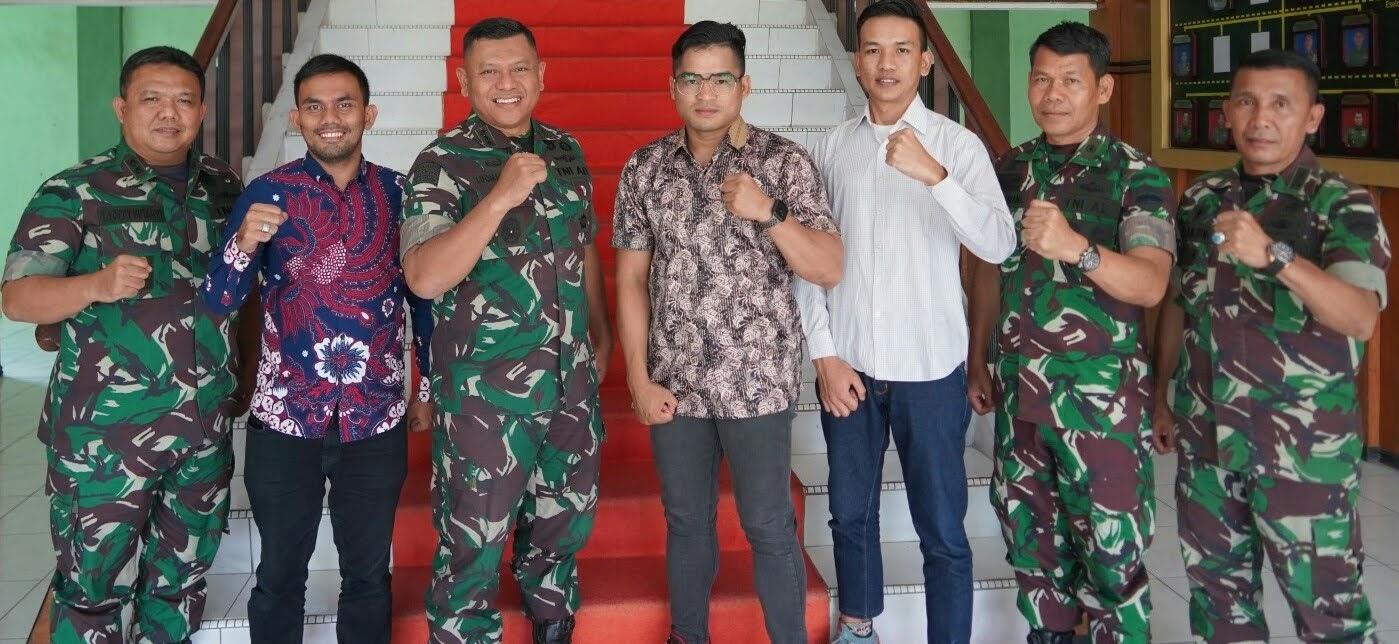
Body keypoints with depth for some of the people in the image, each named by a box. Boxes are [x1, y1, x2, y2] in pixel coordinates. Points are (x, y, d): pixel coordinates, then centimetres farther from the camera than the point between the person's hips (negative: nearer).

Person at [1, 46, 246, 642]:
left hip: (207, 429, 5)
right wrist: (98, 285, -30)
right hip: (105, 432, -4)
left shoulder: (223, 185, 7)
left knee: (184, 578, 15)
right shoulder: (75, 192, -7)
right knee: (97, 584, 2)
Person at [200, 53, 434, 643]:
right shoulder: (268, 193, -3)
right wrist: (244, 244, -25)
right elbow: (218, 302, -6)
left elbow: (423, 296, 10)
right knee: (279, 573, 11)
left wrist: (426, 388, 12)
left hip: (377, 420, 1)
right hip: (284, 419, -1)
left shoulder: (398, 193, 1)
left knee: (368, 574, 12)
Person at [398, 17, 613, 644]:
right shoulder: (443, 163, -11)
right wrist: (501, 197, -30)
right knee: (473, 546, 4)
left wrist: (600, 334, 23)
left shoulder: (566, 152, 6)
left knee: (564, 527, 20)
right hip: (485, 393, -5)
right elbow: (425, 277, -25)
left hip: (572, 383, 6)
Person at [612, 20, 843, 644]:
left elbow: (829, 270, -9)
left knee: (769, 527, 7)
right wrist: (639, 379, -1)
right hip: (674, 383, 3)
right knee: (685, 521, 16)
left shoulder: (785, 162, -6)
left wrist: (768, 211, -22)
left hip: (758, 382, -3)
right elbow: (631, 279, 4)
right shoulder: (645, 168, 2)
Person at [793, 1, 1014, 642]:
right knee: (850, 513, 18)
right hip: (846, 364, 3)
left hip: (929, 368, -3)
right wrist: (823, 353, -2)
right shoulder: (831, 148, 3)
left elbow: (998, 245, -19)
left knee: (943, 532, 3)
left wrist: (934, 175, -33)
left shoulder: (958, 145, -6)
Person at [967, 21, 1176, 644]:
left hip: (1103, 394, -5)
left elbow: (1150, 284, -21)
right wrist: (979, 362, 14)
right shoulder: (1008, 167, 7)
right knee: (1030, 539, 14)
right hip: (1018, 388, 5)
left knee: (1113, 553, 0)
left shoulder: (1137, 175, -8)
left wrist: (1076, 247, -37)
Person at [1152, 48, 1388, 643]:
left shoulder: (1342, 207, -10)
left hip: (1303, 444, -5)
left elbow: (1361, 318, -26)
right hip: (1205, 432, 5)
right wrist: (1162, 396, 16)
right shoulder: (1201, 199, 6)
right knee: (1216, 581, 16)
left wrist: (1273, 255, -39)